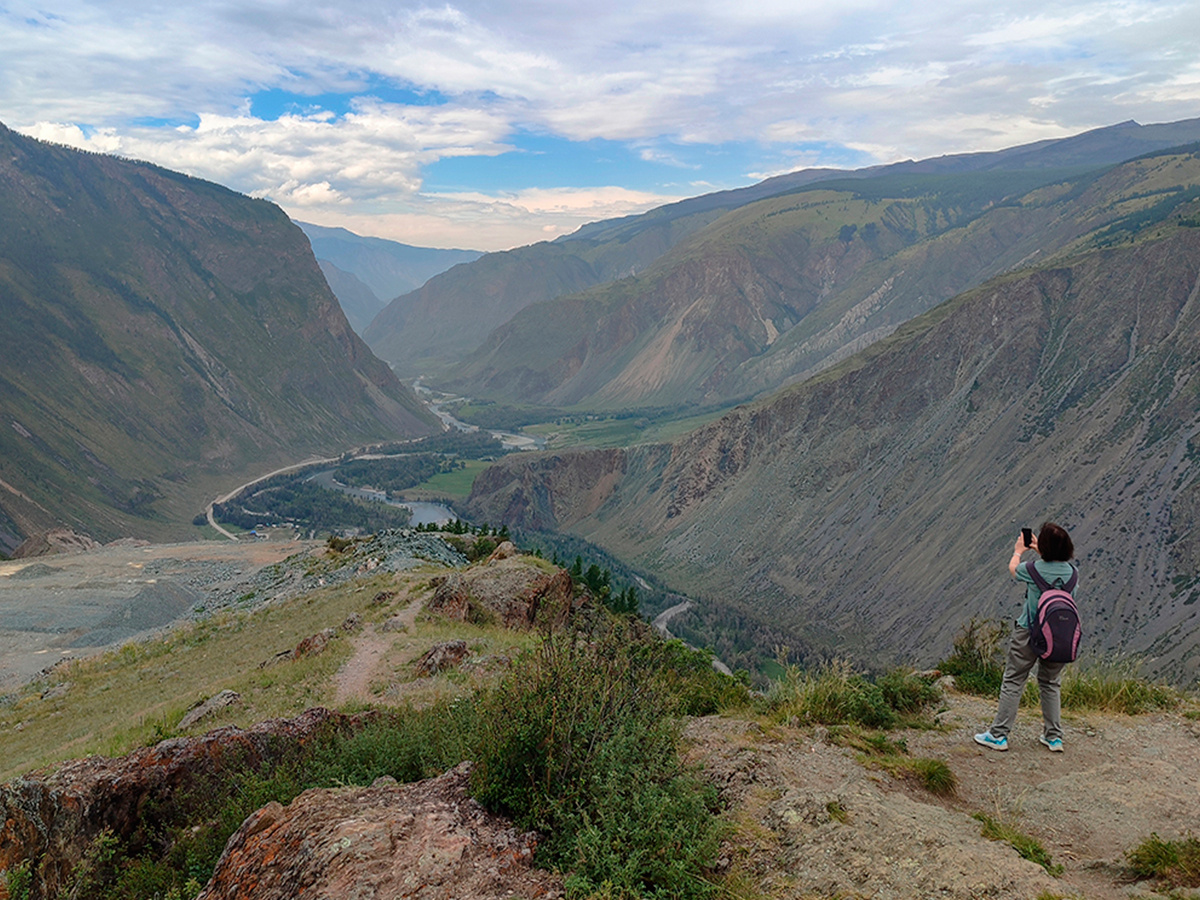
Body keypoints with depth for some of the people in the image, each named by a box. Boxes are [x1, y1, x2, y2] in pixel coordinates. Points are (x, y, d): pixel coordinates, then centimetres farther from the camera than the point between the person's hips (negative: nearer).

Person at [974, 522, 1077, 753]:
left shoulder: (1035, 569, -16)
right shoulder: (1071, 570, -5)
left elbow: (1013, 568, 6)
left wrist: (1018, 551, 25)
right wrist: (1039, 550, 29)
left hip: (1029, 633, -4)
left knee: (1012, 682, 4)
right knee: (1050, 684, 19)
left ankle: (999, 735, 7)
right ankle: (1054, 737, 21)